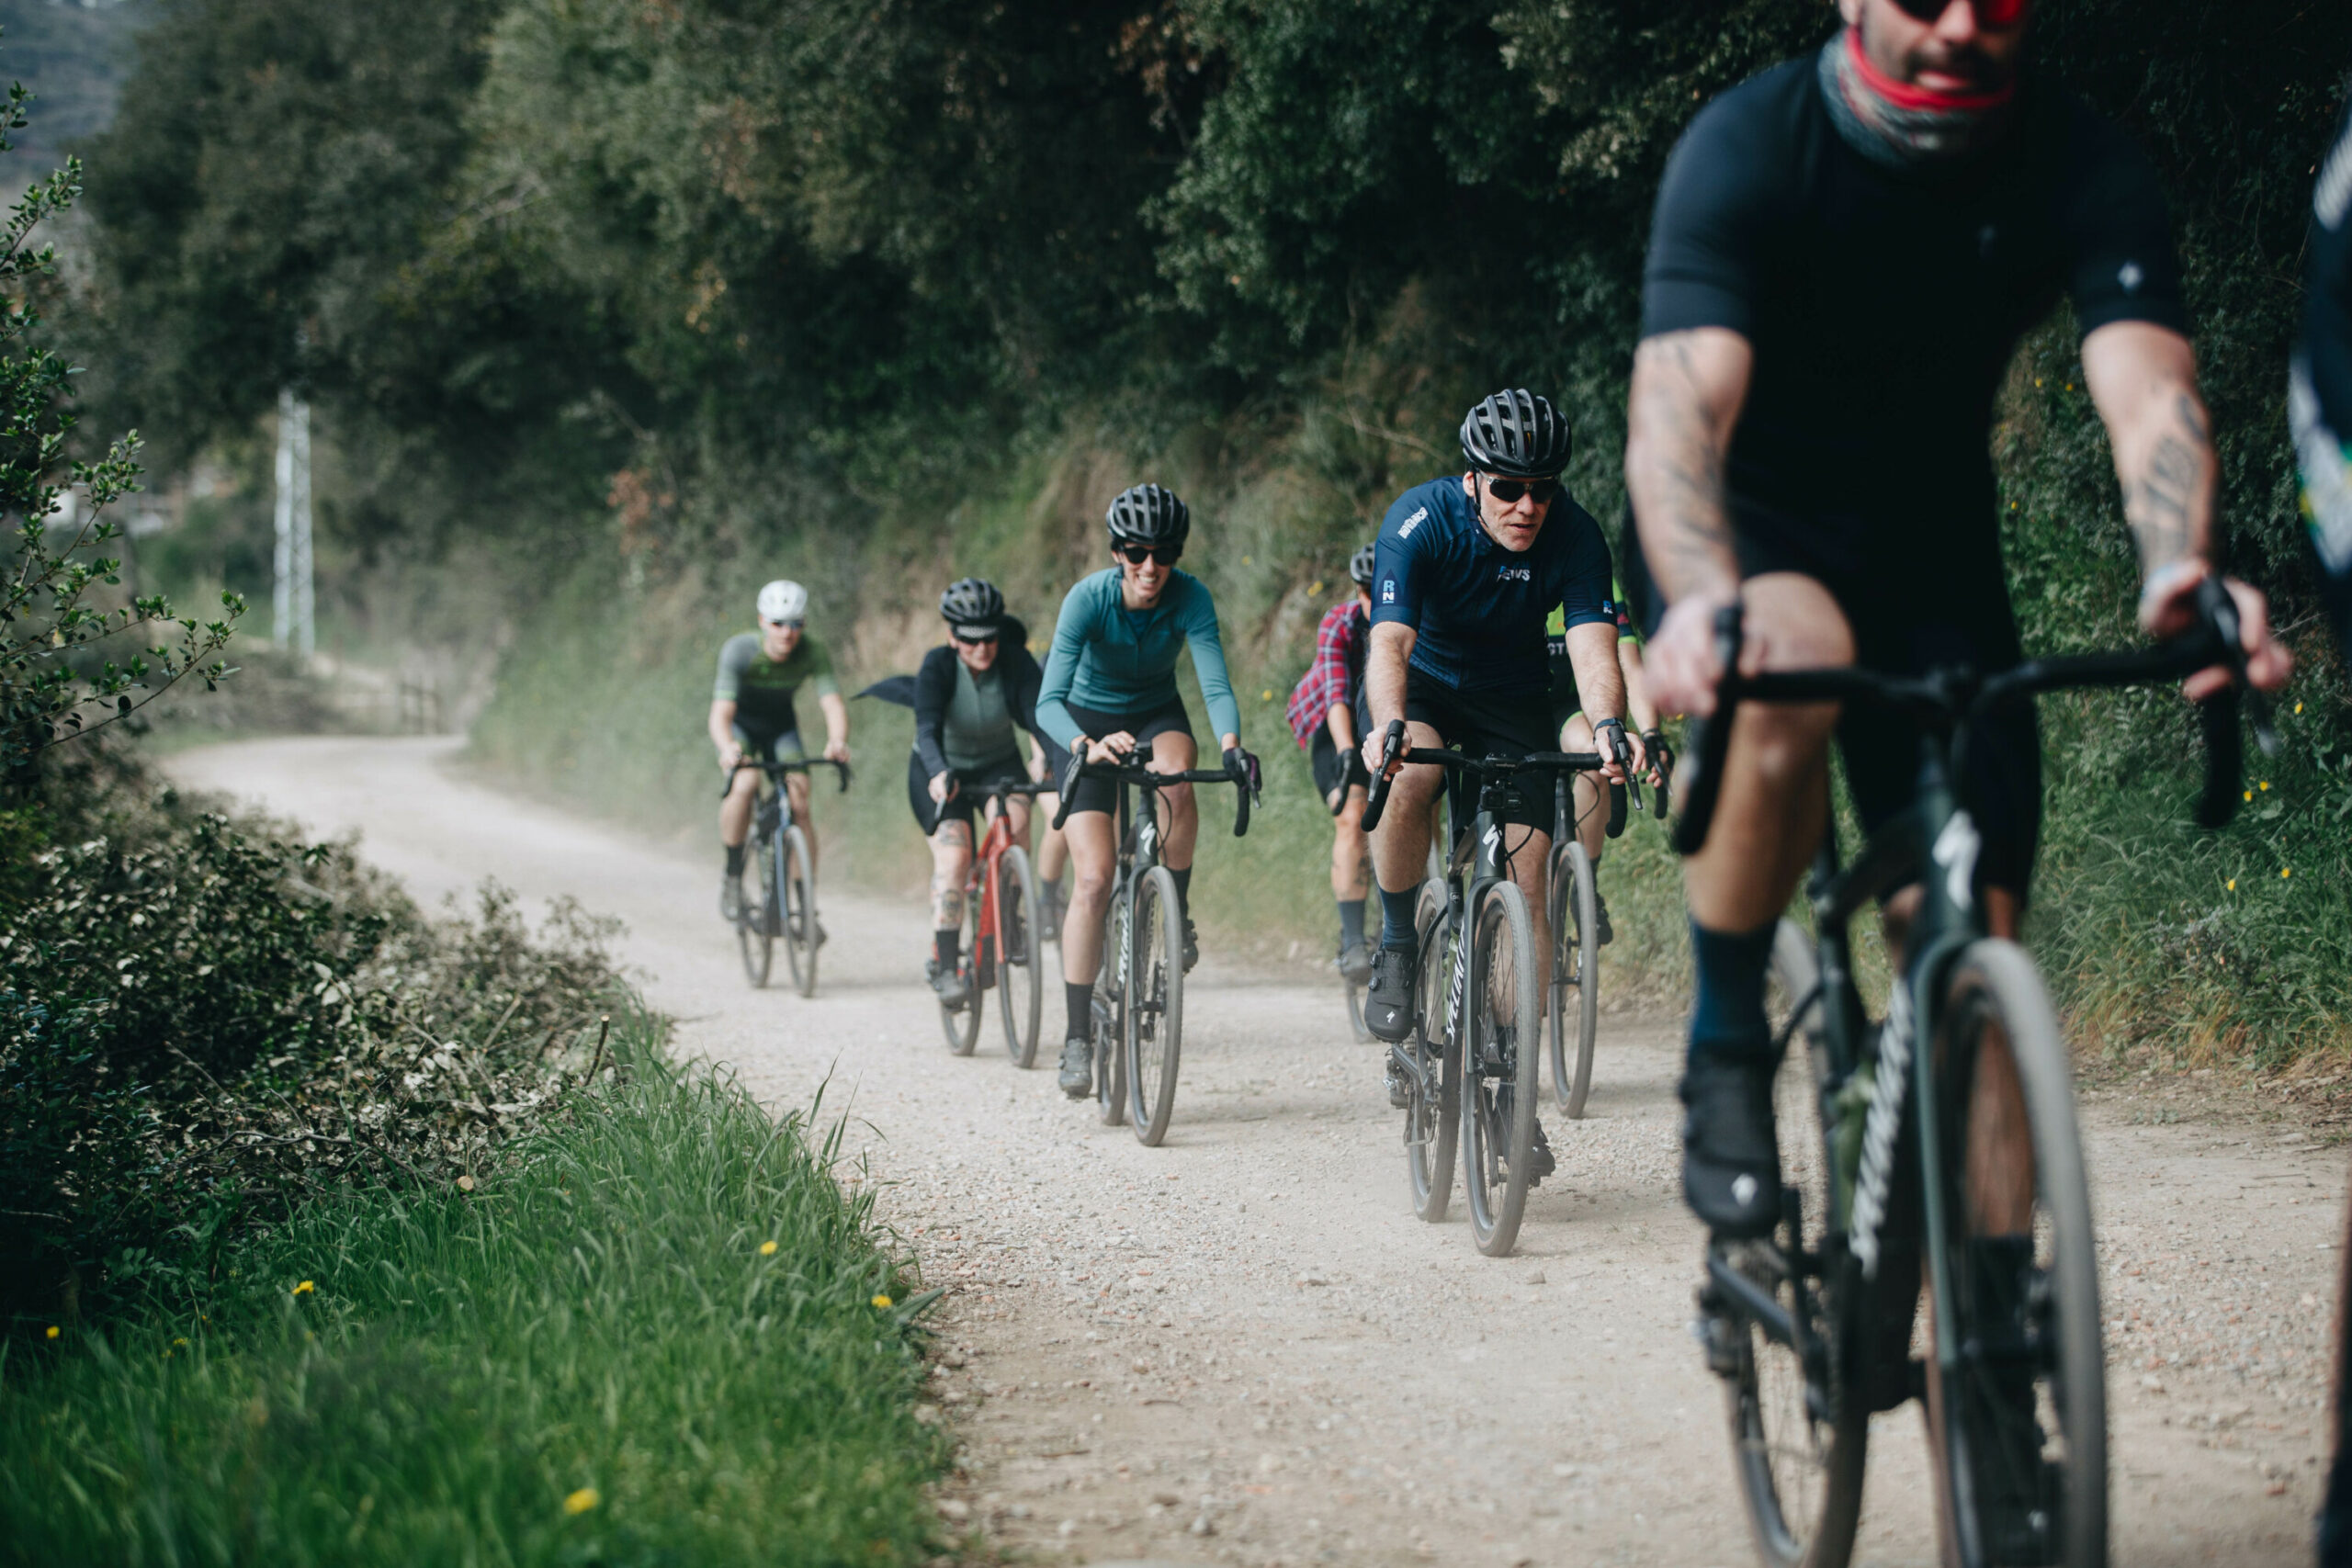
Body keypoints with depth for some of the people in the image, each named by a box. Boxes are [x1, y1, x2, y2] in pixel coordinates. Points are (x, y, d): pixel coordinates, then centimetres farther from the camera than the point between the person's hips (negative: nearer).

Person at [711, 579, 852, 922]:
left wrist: (837, 742, -56)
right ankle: (732, 877, -11)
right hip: (739, 724, -2)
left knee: (799, 804, -14)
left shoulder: (813, 654, -24)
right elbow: (721, 713, -39)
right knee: (744, 784, -31)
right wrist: (727, 748, -61)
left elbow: (832, 703, -34)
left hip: (780, 726, 2)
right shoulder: (739, 650, -31)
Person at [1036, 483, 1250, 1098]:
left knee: (1176, 778, -36)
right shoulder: (1089, 599, -28)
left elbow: (1216, 684, -31)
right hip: (1090, 721, -1)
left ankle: (1177, 910, -12)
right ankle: (1077, 1038, -9)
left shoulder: (1190, 598, -23)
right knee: (1095, 880, -14)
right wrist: (1088, 747, -53)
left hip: (1156, 714, 1)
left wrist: (1231, 746, -51)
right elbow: (1049, 702, -33)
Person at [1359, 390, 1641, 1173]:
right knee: (1408, 779, -37)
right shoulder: (1420, 521, -27)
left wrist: (1609, 726, -54)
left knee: (1526, 889, -9)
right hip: (1423, 688, -2)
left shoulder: (1573, 534, -22)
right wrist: (1387, 725, -58)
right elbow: (1389, 641, -38)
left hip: (1511, 700, 2)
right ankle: (1398, 946, -13)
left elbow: (1592, 643, -33)